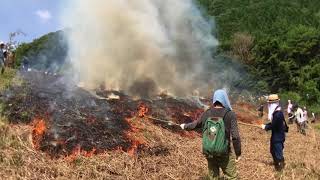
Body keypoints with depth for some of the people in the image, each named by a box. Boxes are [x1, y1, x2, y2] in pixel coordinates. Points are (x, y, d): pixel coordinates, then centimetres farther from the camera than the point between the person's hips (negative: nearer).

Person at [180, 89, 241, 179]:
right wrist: (238, 153, -5)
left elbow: (196, 124, 12)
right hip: (224, 154, -4)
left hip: (208, 152, 5)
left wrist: (185, 126, 33)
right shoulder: (230, 114, -16)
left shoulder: (206, 113, -4)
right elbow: (235, 137, -18)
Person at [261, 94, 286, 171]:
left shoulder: (278, 114, -27)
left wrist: (265, 127, -11)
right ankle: (276, 163, 41)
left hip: (278, 137, -10)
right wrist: (266, 125, 0)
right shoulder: (276, 112, 6)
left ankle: (280, 166, 19)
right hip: (275, 136, 10)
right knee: (273, 150, 23)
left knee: (278, 152, 4)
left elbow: (273, 126, -25)